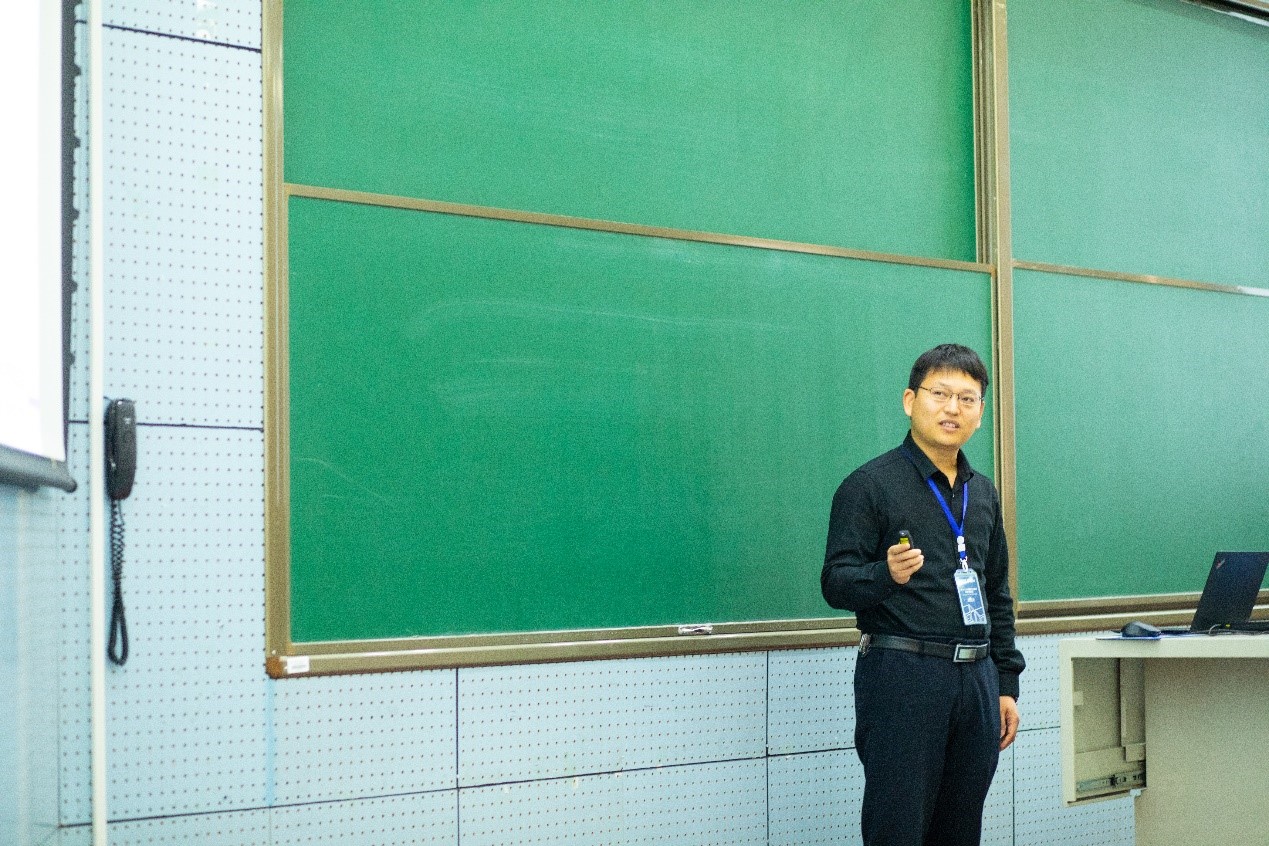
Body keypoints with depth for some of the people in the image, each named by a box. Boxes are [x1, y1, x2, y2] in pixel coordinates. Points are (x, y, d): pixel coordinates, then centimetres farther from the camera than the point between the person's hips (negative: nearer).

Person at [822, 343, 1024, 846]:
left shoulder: (983, 493, 15)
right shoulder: (869, 485, -5)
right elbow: (836, 583, -10)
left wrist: (1006, 683, 17)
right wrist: (887, 574, -30)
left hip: (976, 679, 6)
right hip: (902, 676, -6)